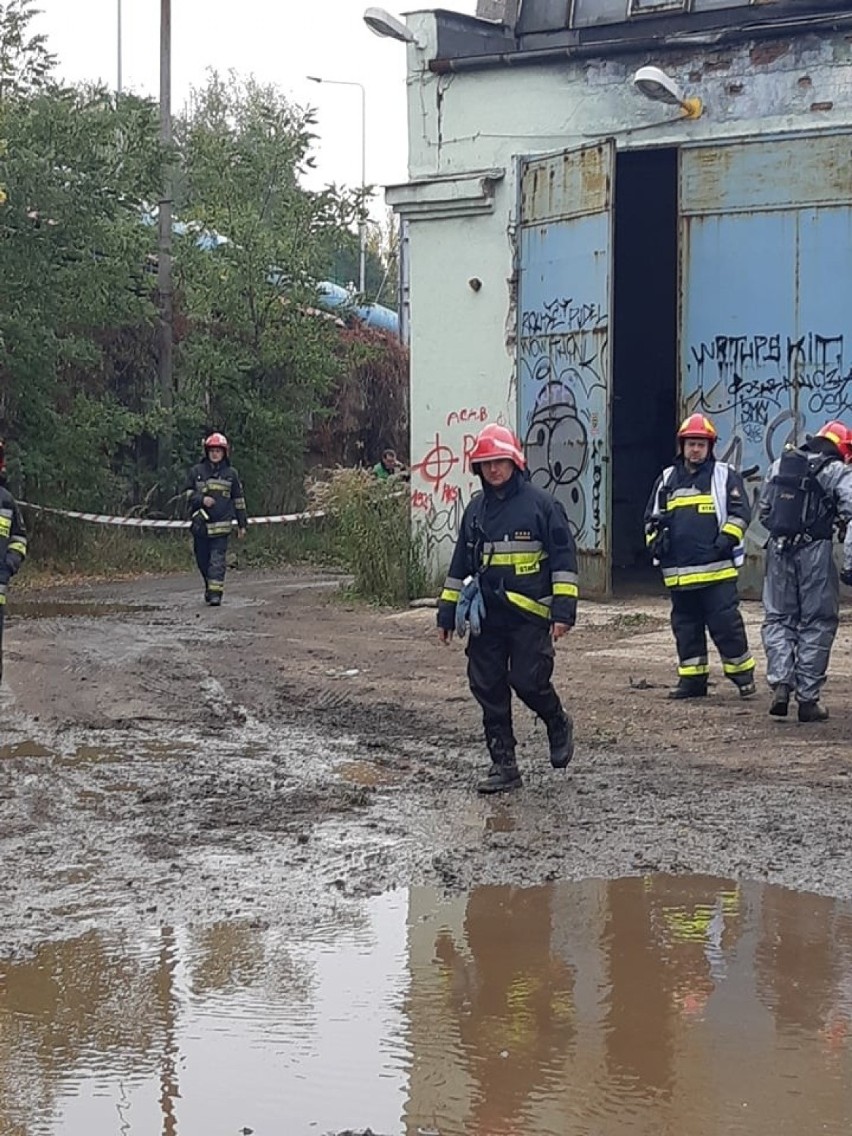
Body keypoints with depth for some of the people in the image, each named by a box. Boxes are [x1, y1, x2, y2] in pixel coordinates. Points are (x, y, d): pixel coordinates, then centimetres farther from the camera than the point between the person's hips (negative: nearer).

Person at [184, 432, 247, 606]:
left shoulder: (231, 474, 7)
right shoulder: (196, 472, 6)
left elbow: (238, 500, 11)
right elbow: (188, 493, 7)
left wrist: (242, 524, 11)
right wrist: (201, 499, -13)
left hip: (221, 525, -2)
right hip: (200, 524, 2)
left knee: (217, 560, -11)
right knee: (202, 560, 9)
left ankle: (215, 593, -15)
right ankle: (209, 587, 28)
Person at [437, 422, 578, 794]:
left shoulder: (540, 503, -4)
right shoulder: (475, 509, 13)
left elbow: (563, 558, -5)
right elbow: (460, 564, 20)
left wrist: (563, 609, -13)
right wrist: (447, 613, 17)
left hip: (529, 613, -6)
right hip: (486, 617, 6)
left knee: (529, 680, -11)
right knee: (488, 689, 3)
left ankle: (558, 726, 20)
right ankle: (503, 765, 11)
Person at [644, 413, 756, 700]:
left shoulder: (725, 475, 3)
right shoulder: (667, 480, 15)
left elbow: (740, 512, 0)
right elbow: (652, 516, 22)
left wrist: (728, 537, -13)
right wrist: (655, 539, 5)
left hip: (717, 568, -5)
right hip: (678, 570, 5)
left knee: (726, 623, -6)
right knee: (686, 625, 9)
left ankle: (743, 676, 5)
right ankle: (692, 679, 16)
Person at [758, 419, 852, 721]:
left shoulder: (779, 465, 12)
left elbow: (762, 510, 17)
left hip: (778, 549, 3)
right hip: (816, 552, -3)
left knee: (778, 618, 13)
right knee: (817, 623, 6)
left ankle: (780, 684, -4)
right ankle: (808, 698, 5)